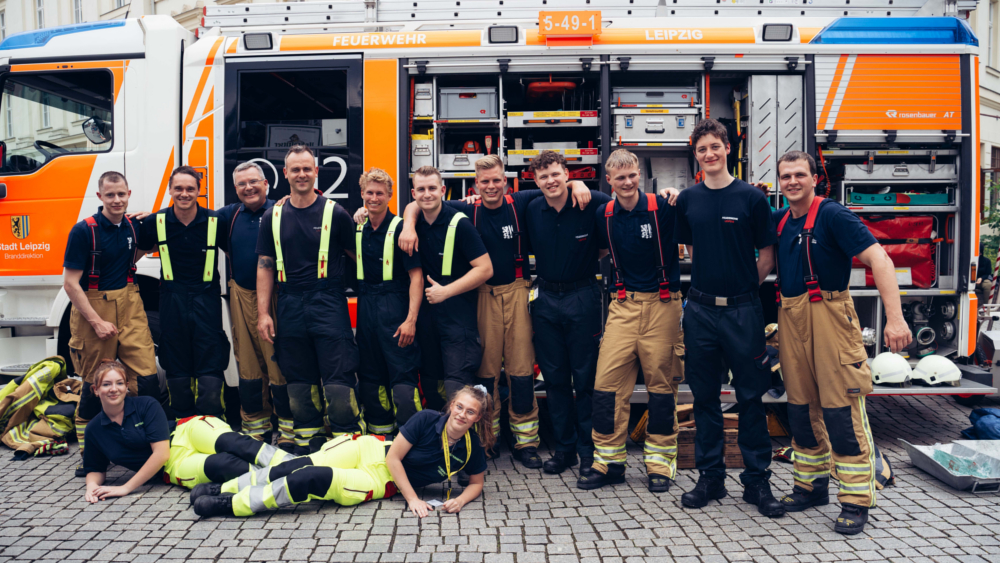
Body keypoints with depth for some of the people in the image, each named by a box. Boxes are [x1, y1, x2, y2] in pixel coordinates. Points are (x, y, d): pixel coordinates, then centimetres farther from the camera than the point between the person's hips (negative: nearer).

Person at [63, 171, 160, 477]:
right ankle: (88, 452, 19)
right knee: (95, 383, 5)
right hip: (92, 308, -4)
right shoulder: (84, 230, -11)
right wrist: (97, 322, -15)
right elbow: (70, 283, -12)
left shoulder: (133, 226, 5)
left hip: (129, 305, 4)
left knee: (146, 376, -4)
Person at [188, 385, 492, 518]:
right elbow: (394, 457, -11)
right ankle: (223, 489, -3)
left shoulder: (471, 450, -9)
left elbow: (477, 482, 7)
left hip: (383, 482, 0)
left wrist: (461, 499, -14)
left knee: (315, 480, -23)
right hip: (370, 450, 1)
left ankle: (231, 505, -15)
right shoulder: (427, 419, -14)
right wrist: (412, 499, -19)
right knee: (297, 467, -18)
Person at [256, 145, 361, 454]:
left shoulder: (335, 213, 0)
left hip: (328, 303, -4)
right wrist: (263, 313, 4)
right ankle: (307, 438, 23)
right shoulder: (273, 217, 10)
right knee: (299, 380, 11)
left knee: (339, 379, -6)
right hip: (290, 306, 4)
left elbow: (357, 256, 6)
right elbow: (265, 266, 10)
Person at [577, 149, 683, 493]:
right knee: (607, 382, 0)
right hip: (623, 305, 3)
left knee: (661, 384, 4)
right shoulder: (604, 215, 7)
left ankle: (660, 463, 18)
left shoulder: (663, 208, -6)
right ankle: (608, 461, 12)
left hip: (662, 304, -3)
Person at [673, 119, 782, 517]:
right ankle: (710, 476, 21)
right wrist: (710, 282, 12)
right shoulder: (688, 200, 7)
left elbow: (767, 256, 2)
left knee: (750, 397, 4)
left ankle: (757, 480, 16)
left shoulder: (751, 197, -3)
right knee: (704, 395, 9)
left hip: (742, 310, -3)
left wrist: (743, 287, 4)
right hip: (700, 309, 3)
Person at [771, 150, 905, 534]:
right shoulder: (779, 221, 12)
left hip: (829, 314, -6)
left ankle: (856, 501, 7)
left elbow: (879, 260, -16)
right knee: (801, 408, 13)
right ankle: (811, 485, 28)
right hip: (790, 317, 6)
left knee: (842, 409, -4)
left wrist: (894, 317, -26)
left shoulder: (832, 215, -7)